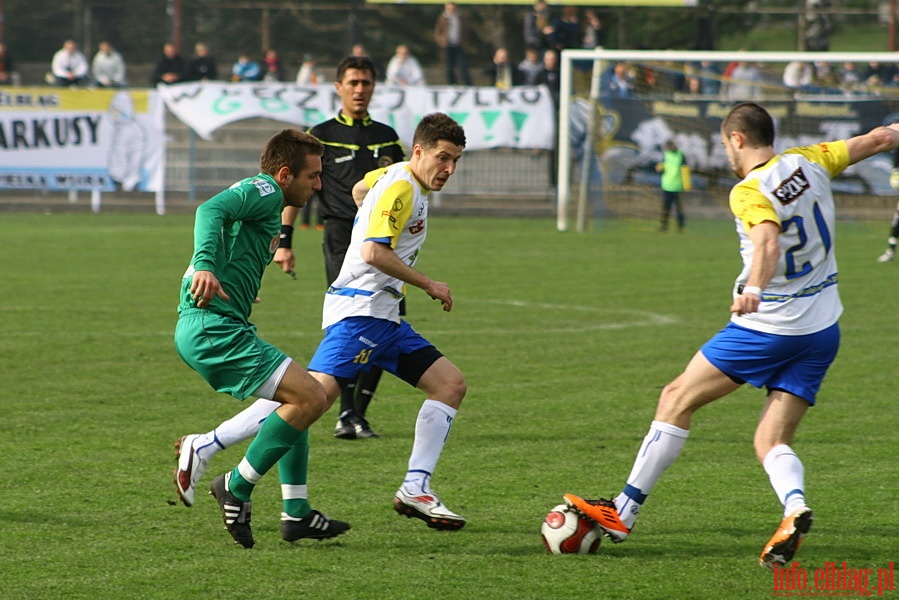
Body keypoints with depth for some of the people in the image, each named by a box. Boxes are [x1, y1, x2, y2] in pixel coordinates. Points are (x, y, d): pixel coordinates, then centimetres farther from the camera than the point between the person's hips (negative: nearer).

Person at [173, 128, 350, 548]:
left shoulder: (264, 202, 25)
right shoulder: (264, 190, -7)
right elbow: (211, 210, -25)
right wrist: (205, 265, -40)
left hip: (212, 329, 11)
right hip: (214, 328, -11)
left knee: (299, 400, 19)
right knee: (310, 398, -14)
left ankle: (296, 513, 17)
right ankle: (236, 488, -7)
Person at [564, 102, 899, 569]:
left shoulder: (749, 193, -15)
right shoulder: (808, 163, 2)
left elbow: (768, 242, -35)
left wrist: (753, 291, -51)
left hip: (767, 325, -6)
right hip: (823, 331, 6)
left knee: (677, 399, 8)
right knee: (772, 442, 7)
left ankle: (622, 514, 11)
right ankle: (794, 509, -26)